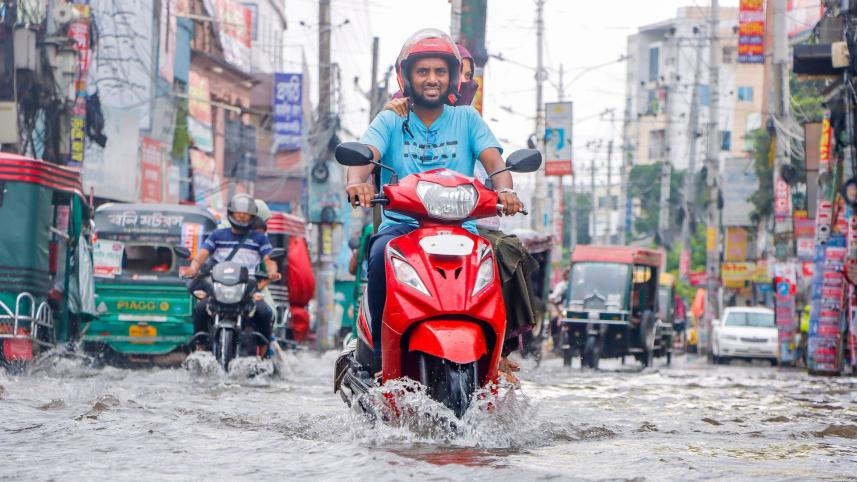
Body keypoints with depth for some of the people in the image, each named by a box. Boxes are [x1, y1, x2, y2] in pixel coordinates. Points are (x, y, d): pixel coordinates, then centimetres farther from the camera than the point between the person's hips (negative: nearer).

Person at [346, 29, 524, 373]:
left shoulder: (467, 120, 14)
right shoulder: (391, 121, 11)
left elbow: (493, 160, -1)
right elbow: (365, 153, -7)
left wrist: (504, 189, -26)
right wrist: (357, 181, -33)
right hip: (400, 224, -1)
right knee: (382, 256, -35)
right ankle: (381, 351, -26)